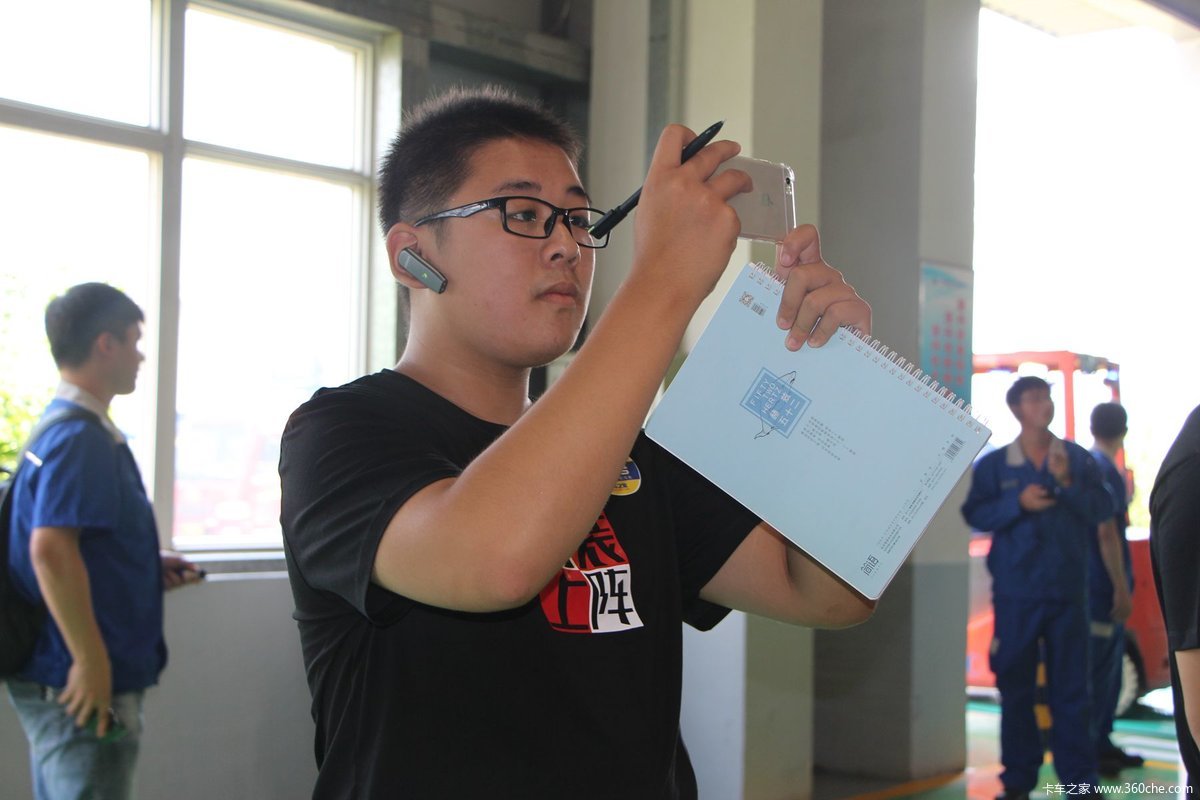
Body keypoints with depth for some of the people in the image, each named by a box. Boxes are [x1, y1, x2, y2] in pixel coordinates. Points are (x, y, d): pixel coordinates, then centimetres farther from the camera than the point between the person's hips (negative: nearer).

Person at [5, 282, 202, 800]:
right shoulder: (82, 438, -17)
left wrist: (152, 567, 14)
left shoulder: (61, 430, 14)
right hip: (86, 682, -10)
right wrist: (91, 661, -26)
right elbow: (49, 548, -29)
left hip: (62, 678, 10)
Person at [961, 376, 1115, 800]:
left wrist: (1067, 483, -15)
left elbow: (1102, 508, -1)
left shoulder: (1077, 458, 5)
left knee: (1072, 685, 4)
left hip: (1069, 590, 1)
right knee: (1015, 685, 5)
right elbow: (975, 513, -3)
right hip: (1016, 592, -1)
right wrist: (1018, 503, -15)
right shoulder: (994, 464, 3)